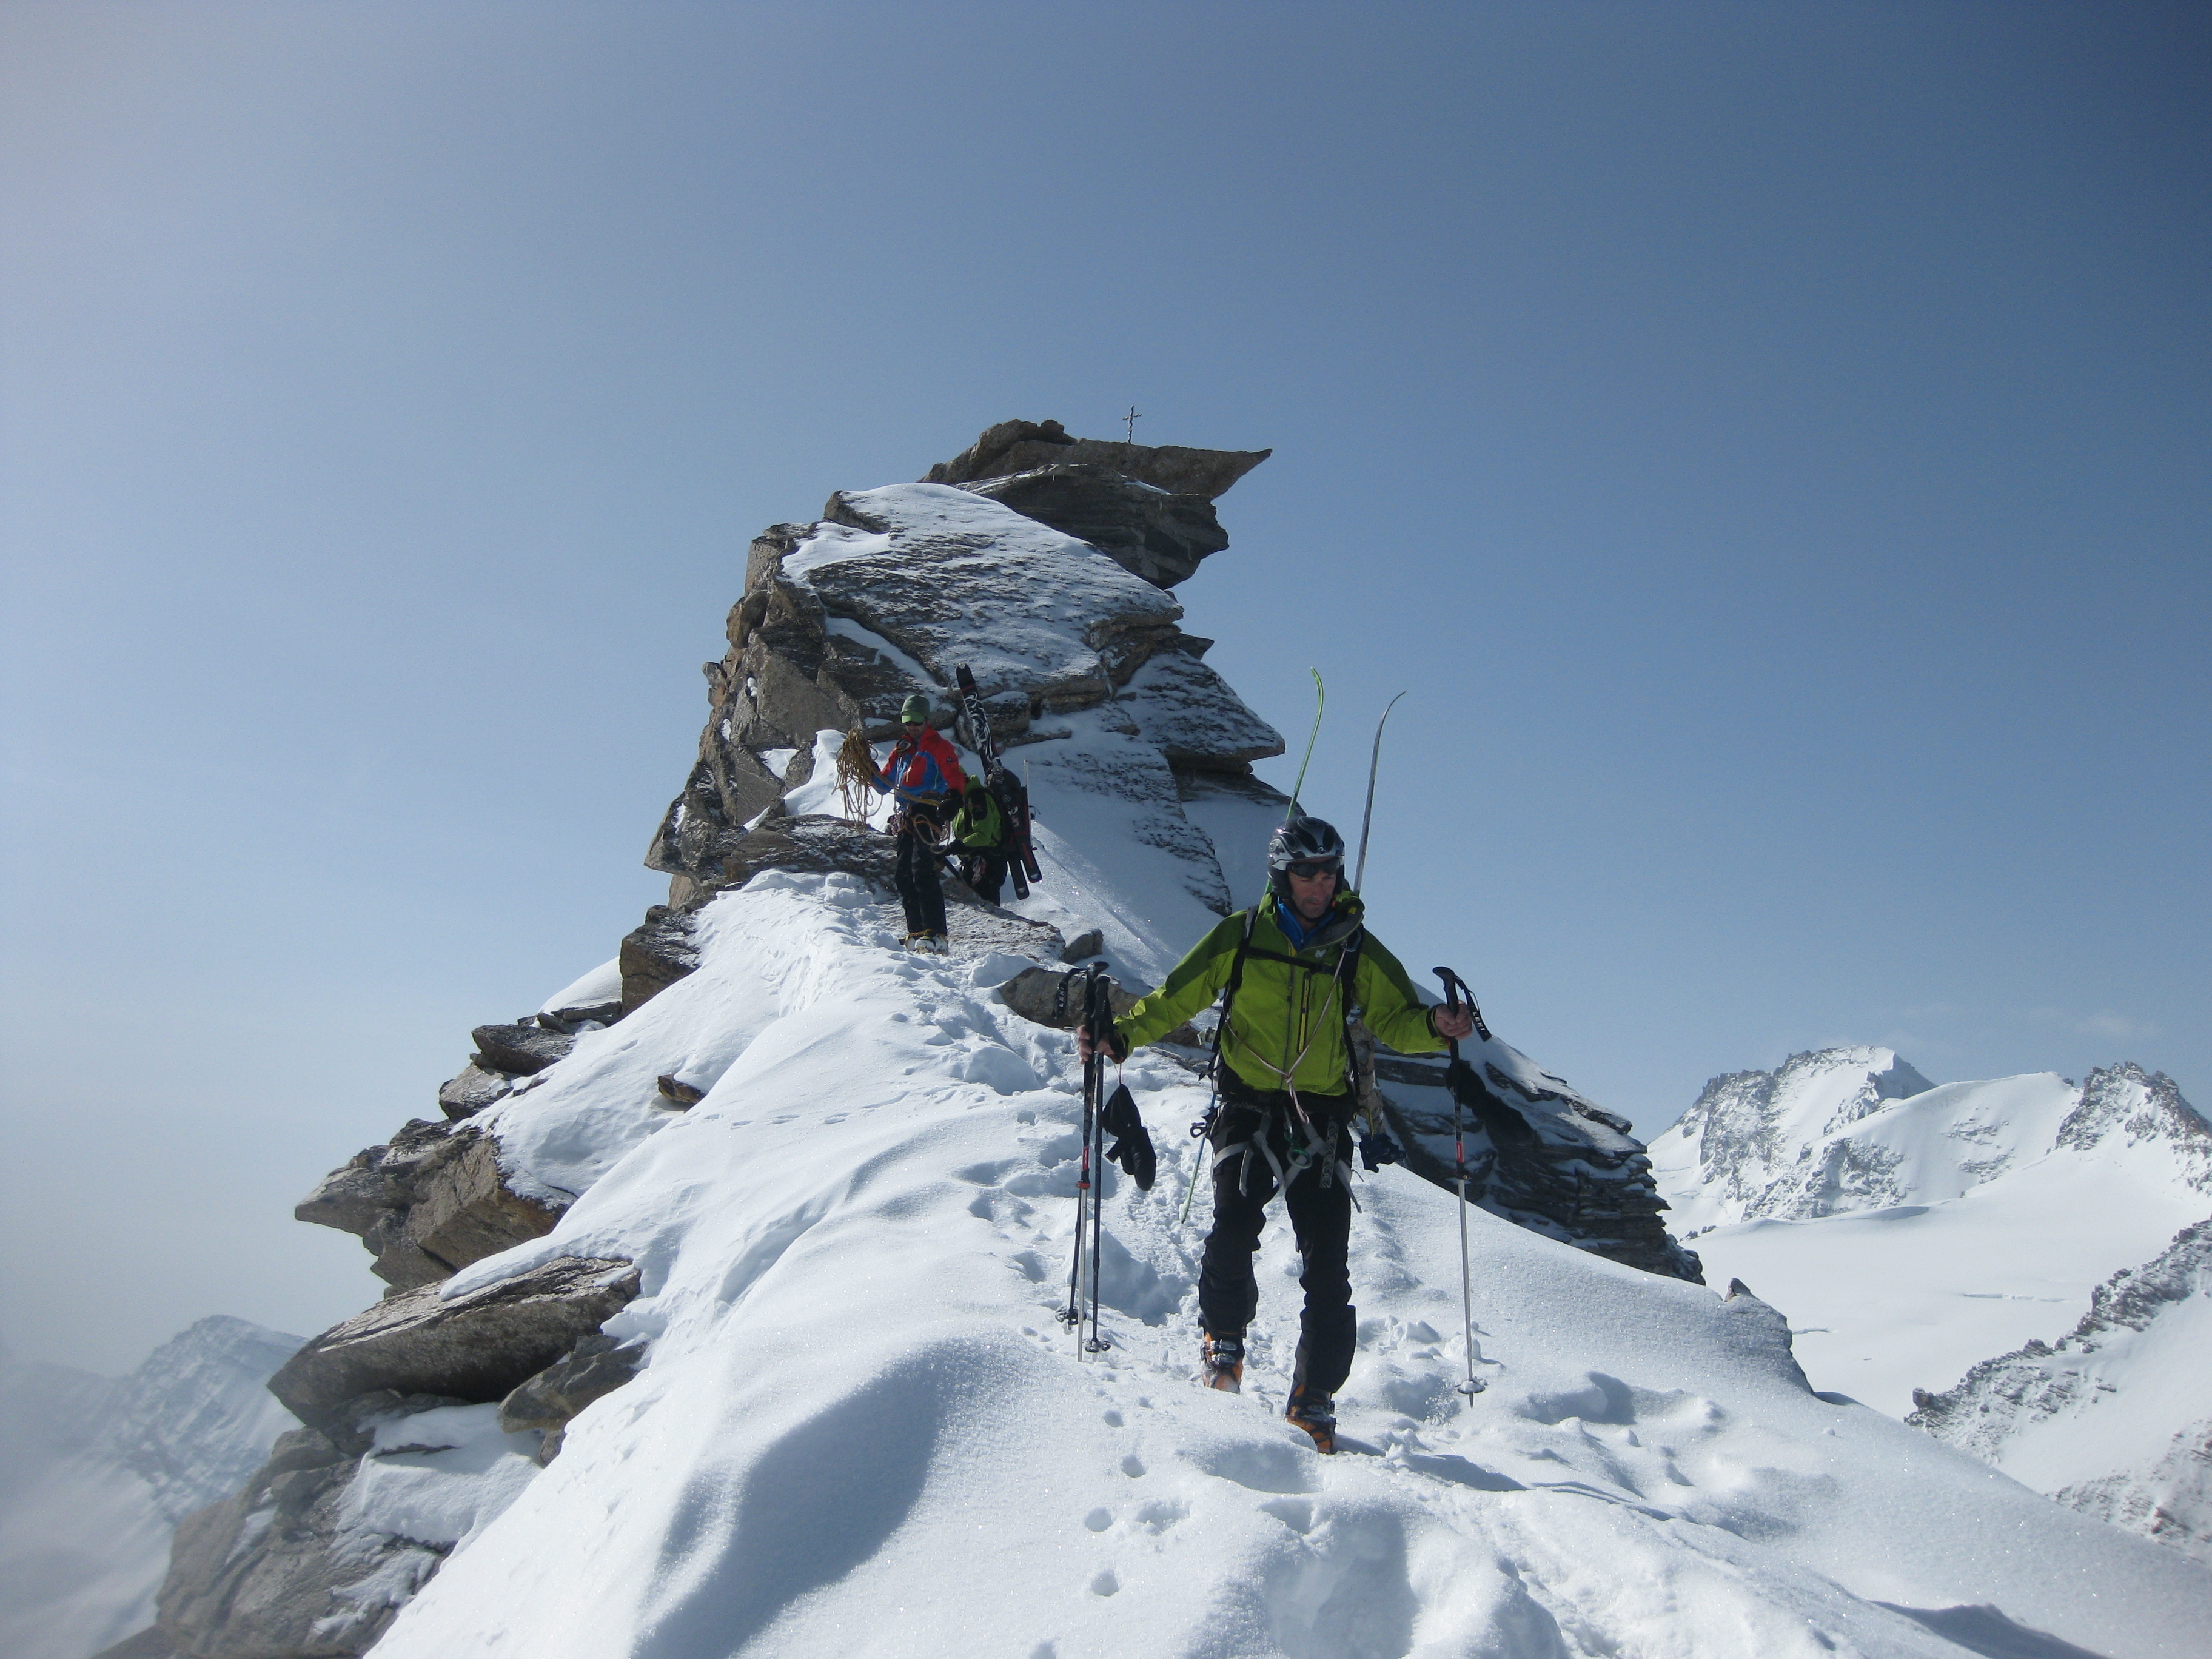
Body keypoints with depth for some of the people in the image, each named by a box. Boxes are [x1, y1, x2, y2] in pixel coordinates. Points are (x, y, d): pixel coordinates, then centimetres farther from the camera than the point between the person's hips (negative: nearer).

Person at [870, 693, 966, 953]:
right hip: (905, 818, 8)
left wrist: (953, 798, -29)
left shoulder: (938, 747, 3)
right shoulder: (900, 750, 23)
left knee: (922, 872, -19)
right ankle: (916, 933, 10)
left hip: (928, 813, -8)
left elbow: (956, 779, -8)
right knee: (905, 875, 5)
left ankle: (935, 934, -24)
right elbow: (884, 785, 25)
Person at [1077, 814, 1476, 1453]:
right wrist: (1120, 1035, -11)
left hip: (1322, 1113, 1)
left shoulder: (1356, 949, 5)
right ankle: (1223, 1340, 7)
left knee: (1327, 1261, -3)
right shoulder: (1240, 937, 1)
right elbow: (1176, 999, 2)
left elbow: (1395, 1020, 2)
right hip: (1248, 1102, -1)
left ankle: (1314, 1401, 8)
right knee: (1235, 1225, -19)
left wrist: (1433, 1026, -19)